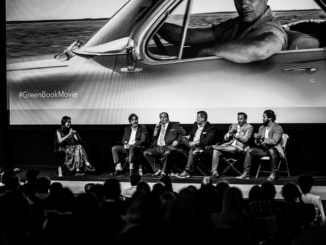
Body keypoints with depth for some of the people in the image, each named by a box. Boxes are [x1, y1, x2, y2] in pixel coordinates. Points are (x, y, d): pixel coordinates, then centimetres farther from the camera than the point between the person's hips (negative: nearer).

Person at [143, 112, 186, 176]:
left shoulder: (175, 125, 13)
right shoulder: (158, 126, 25)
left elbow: (183, 133, 5)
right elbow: (154, 139, 21)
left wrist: (177, 141, -11)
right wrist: (156, 129, 7)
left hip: (168, 147, -5)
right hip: (158, 148, 5)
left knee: (167, 153, -39)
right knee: (146, 153, -18)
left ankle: (163, 171, -22)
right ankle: (158, 169, -12)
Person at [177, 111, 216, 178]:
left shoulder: (210, 128, -8)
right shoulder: (195, 124, 15)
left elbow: (207, 141, -18)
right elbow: (191, 132, 29)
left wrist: (196, 142, -27)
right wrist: (189, 136, 4)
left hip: (202, 146, -7)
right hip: (192, 144, 7)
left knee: (192, 151, -35)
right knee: (183, 138, -18)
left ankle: (187, 171, -41)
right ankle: (195, 149, -37)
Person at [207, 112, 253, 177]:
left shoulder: (249, 127, 3)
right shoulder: (233, 126, 20)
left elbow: (245, 139, -11)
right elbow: (225, 139, 16)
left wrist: (235, 134, -3)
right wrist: (230, 132, -4)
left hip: (239, 147, -4)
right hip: (229, 144, 4)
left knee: (233, 148, -38)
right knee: (216, 151, -22)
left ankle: (214, 146, -21)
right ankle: (214, 171, -26)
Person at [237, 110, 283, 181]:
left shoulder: (278, 128, -9)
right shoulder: (261, 127, 13)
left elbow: (274, 141, -22)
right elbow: (257, 143, 12)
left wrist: (261, 138, -18)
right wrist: (256, 138, -12)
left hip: (274, 149, -7)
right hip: (263, 148, 7)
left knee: (271, 151, -40)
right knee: (249, 151, -13)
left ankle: (273, 173, -26)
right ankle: (246, 173, -15)